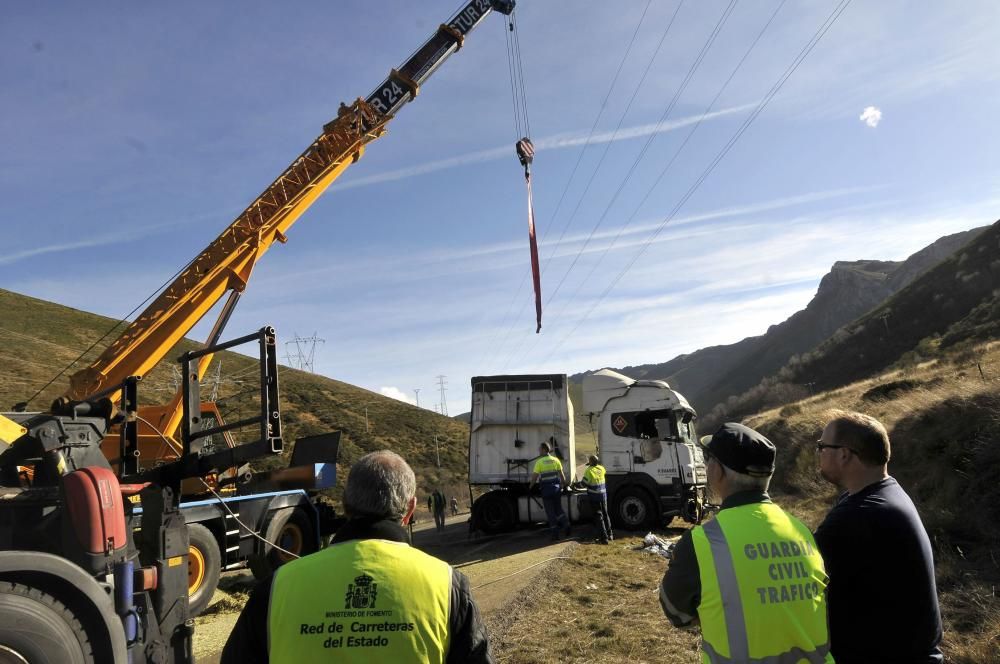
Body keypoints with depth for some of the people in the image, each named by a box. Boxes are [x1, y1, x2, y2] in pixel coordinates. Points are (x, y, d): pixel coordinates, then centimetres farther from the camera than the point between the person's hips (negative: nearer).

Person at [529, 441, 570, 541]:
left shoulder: (539, 462, -8)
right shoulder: (556, 460, 2)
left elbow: (535, 477, -7)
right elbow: (561, 475, 2)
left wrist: (530, 486, 8)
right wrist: (564, 484, 14)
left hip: (546, 490, -3)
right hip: (556, 488, 3)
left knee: (550, 512, 5)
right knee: (559, 509, 18)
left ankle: (555, 534, 6)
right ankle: (567, 525, 1)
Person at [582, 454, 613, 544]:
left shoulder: (589, 471, -16)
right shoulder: (601, 468, 1)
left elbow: (584, 483, -15)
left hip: (594, 497, -6)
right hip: (603, 495, 6)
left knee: (598, 516, -1)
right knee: (605, 514, 20)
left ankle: (603, 537, -4)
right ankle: (610, 534, 29)